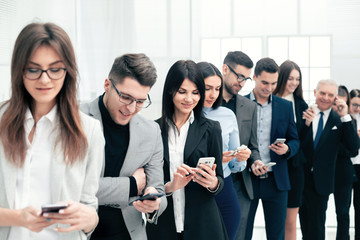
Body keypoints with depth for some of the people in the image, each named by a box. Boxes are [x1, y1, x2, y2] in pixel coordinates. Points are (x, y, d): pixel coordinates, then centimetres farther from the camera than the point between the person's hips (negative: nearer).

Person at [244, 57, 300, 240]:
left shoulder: (286, 106, 8)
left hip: (276, 180, 2)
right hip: (246, 179, -2)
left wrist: (287, 149, -12)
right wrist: (249, 163, -15)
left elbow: (295, 140, 12)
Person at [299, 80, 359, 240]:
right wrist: (306, 124, -22)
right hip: (301, 178, 1)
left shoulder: (339, 120, -3)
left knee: (316, 227, 7)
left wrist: (345, 117, -18)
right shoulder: (304, 114, -2)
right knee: (304, 223, 16)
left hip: (321, 181, -1)